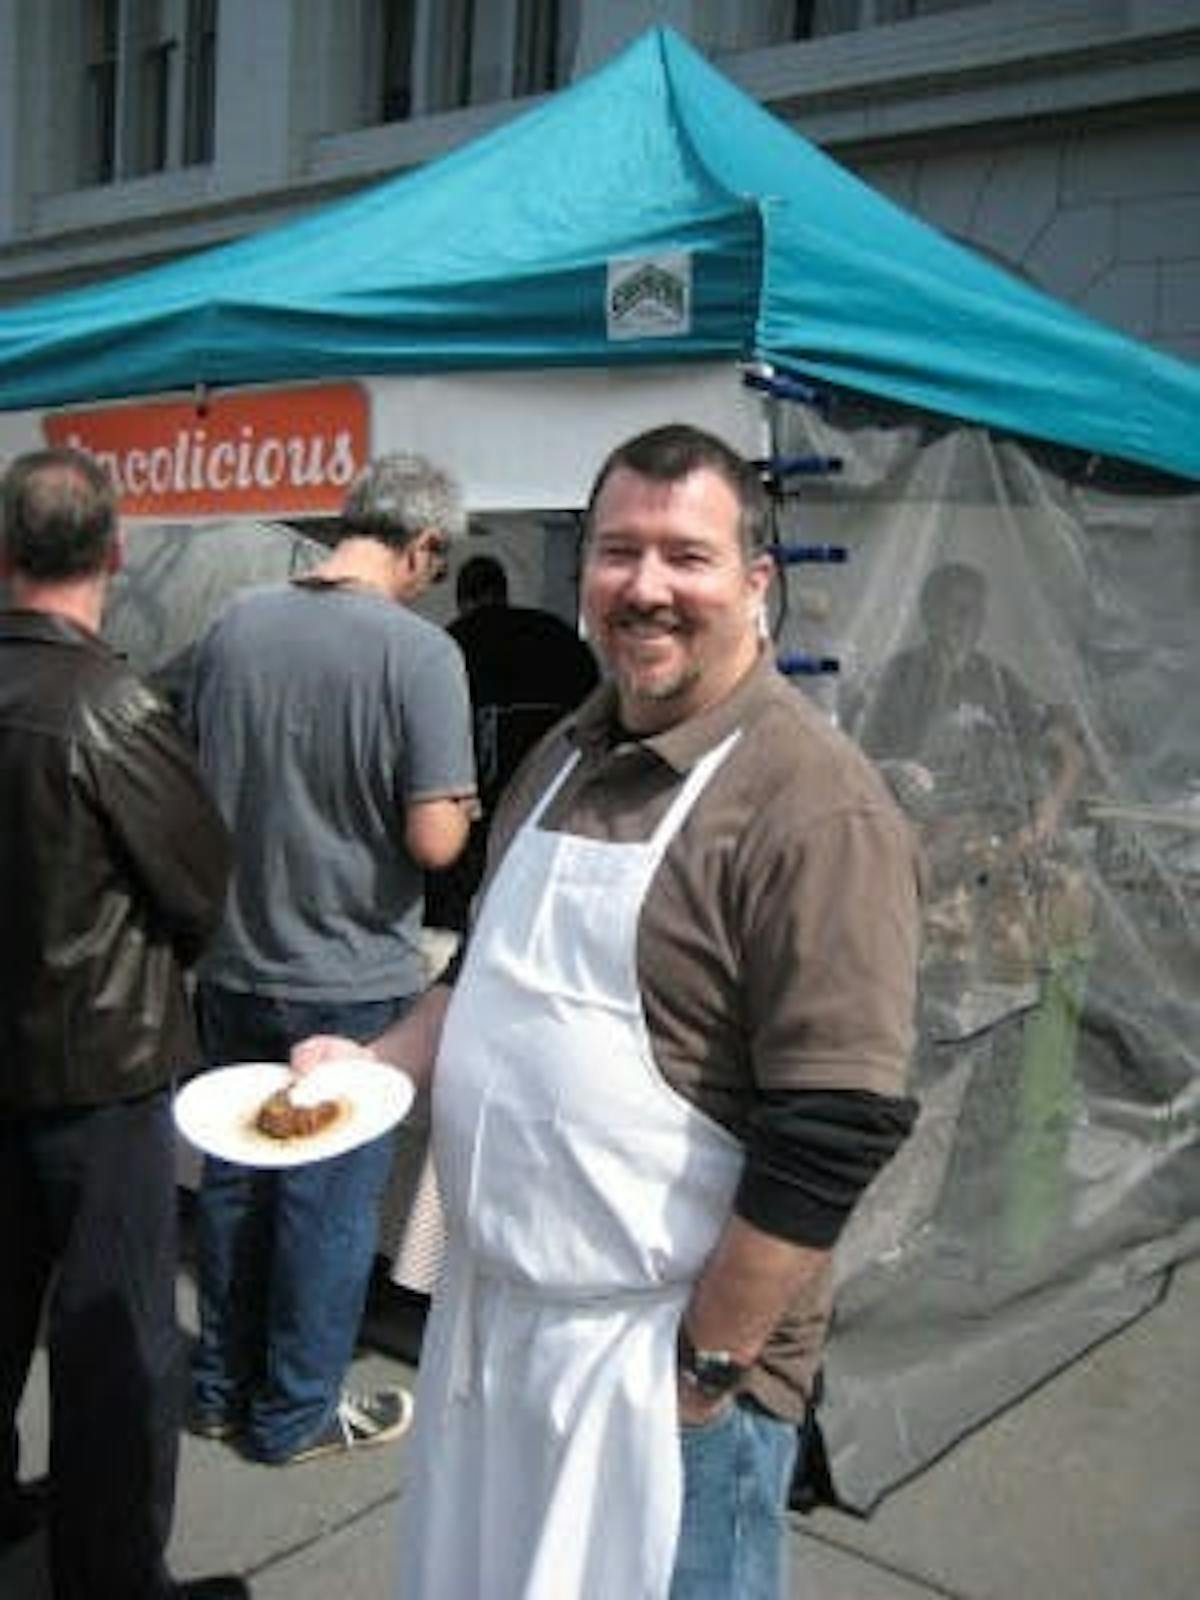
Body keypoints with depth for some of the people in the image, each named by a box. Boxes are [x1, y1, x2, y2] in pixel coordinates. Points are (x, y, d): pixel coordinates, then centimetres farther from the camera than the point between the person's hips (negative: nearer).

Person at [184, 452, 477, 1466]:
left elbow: (194, 787, 8)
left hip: (233, 965, 5)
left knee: (234, 1179, 20)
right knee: (332, 1202, 11)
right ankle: (296, 1413, 27)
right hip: (352, 979, -5)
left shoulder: (235, 626, -2)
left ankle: (221, 1387, 36)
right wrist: (457, 808, -1)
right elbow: (435, 840, -22)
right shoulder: (419, 651, -19)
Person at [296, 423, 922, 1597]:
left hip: (660, 1356, -7)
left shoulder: (812, 808, -20)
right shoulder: (567, 756, 6)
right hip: (492, 1305, 8)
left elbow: (833, 1135, -22)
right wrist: (373, 1064, 2)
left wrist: (706, 1368, -17)